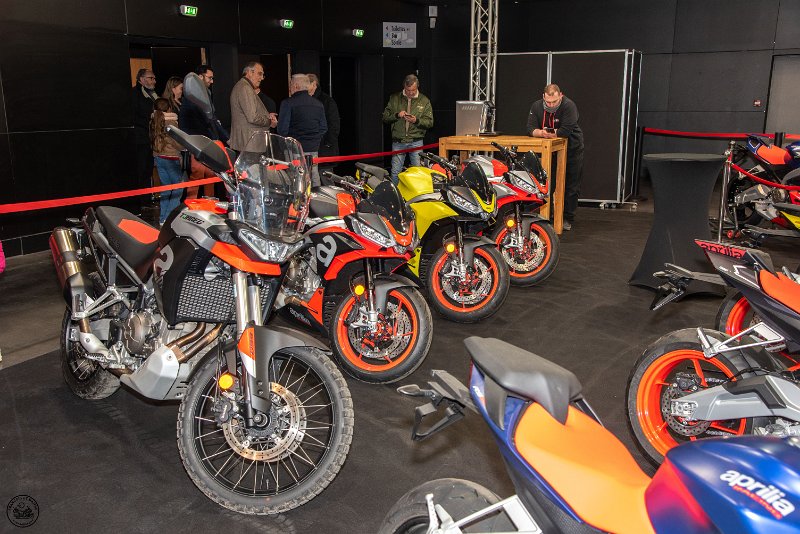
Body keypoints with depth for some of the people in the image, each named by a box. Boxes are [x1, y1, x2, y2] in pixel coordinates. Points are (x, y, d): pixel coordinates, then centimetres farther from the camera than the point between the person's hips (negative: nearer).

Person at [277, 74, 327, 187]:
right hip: (313, 150, 5)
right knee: (314, 180, 9)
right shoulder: (319, 104, 10)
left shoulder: (288, 103, -7)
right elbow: (324, 128, 12)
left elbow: (282, 129, -10)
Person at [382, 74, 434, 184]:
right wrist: (397, 115, -14)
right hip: (398, 142, 0)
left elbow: (430, 122, 1)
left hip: (416, 142, 0)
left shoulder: (424, 101, 5)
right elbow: (385, 118, 5)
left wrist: (417, 121, -17)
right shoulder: (394, 98, 6)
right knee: (395, 172, 1)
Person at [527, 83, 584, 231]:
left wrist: (546, 133, -24)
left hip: (571, 148, -3)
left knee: (571, 186, 0)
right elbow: (531, 129, -15)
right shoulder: (537, 106, -7)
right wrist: (541, 133, -35)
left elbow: (566, 131, -30)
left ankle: (567, 219, 8)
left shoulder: (569, 106, -21)